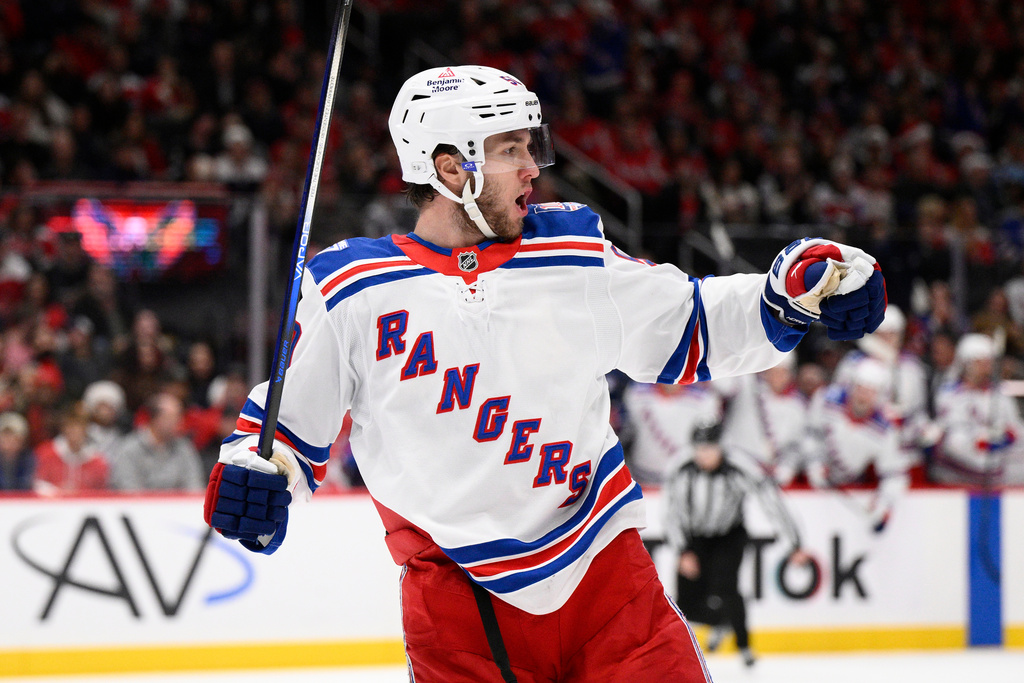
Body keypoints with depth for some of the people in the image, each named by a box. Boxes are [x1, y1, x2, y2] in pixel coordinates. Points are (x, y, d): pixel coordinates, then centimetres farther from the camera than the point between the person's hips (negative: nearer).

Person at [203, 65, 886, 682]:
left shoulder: (574, 252, 6)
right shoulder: (349, 288, 0)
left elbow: (692, 326, 12)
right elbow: (292, 414, 10)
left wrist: (798, 287, -1)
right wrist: (251, 468, -9)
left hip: (602, 568, 2)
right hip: (455, 595, -2)